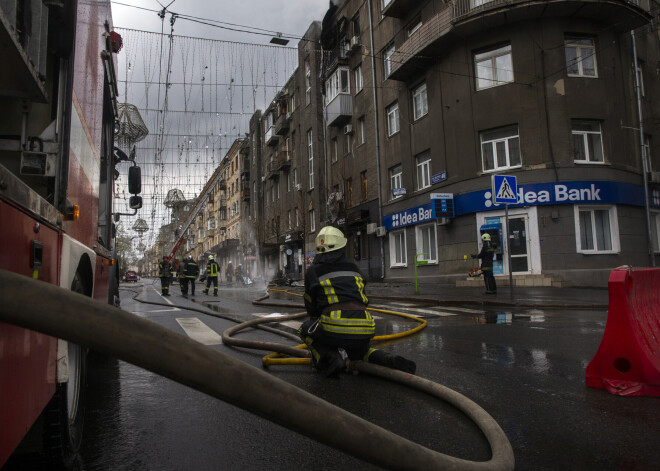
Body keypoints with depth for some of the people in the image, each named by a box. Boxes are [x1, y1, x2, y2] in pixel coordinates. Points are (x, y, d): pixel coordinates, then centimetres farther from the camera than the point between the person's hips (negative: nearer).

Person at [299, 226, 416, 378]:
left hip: (336, 327, -4)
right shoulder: (353, 268, 21)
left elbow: (311, 307, 20)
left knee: (305, 330, 26)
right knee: (359, 352, 36)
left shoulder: (313, 271, 11)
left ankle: (331, 359, 0)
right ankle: (390, 361, 6)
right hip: (364, 329, 4)